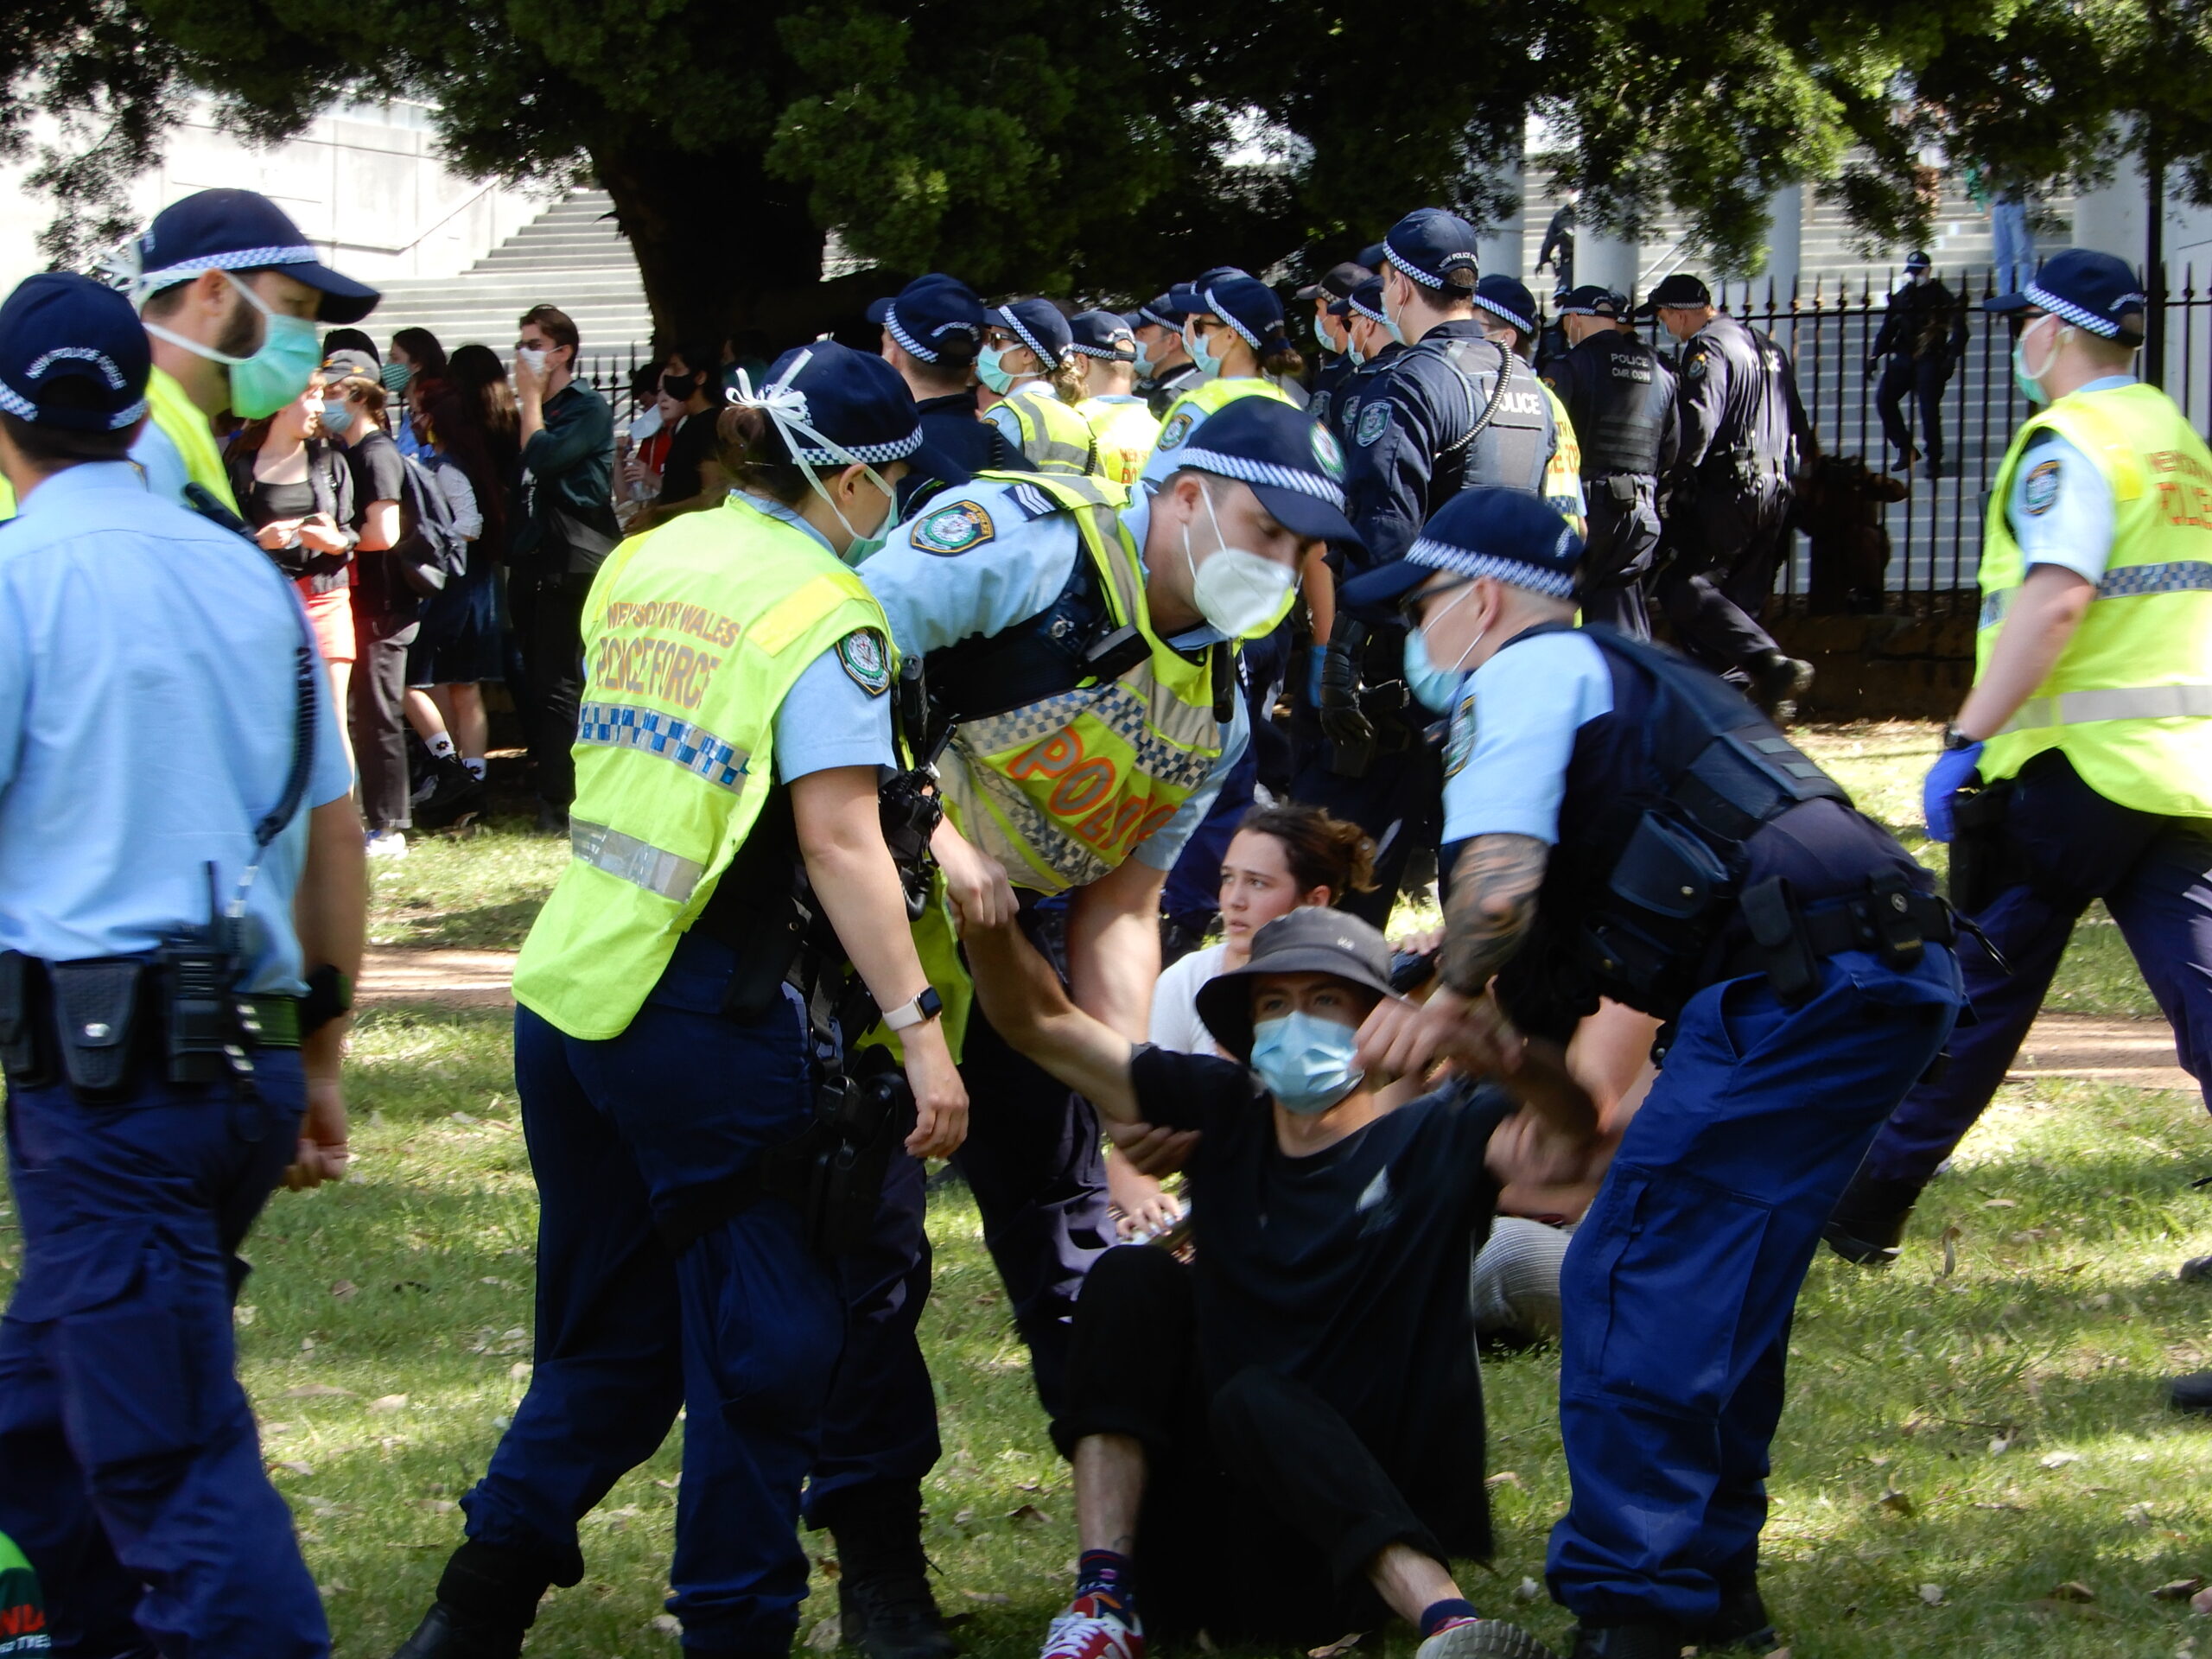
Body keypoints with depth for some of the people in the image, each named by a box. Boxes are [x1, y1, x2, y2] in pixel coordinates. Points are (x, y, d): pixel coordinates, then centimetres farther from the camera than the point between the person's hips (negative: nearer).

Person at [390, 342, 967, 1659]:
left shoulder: (644, 565, 10)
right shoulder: (822, 613, -11)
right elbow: (840, 842, -19)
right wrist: (920, 1027, -19)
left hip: (569, 991, 7)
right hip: (711, 1016, -7)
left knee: (613, 1331, 18)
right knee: (768, 1342, 6)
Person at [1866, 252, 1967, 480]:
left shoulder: (1942, 298, -1)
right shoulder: (1902, 297, 13)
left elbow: (1958, 329, -5)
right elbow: (1888, 328, 16)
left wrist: (1952, 356, -17)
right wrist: (1875, 356, 9)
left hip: (1930, 360, -5)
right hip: (1905, 358, 5)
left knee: (1929, 408, -10)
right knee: (1884, 398, -7)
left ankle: (1935, 461, 1)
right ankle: (1905, 449, 4)